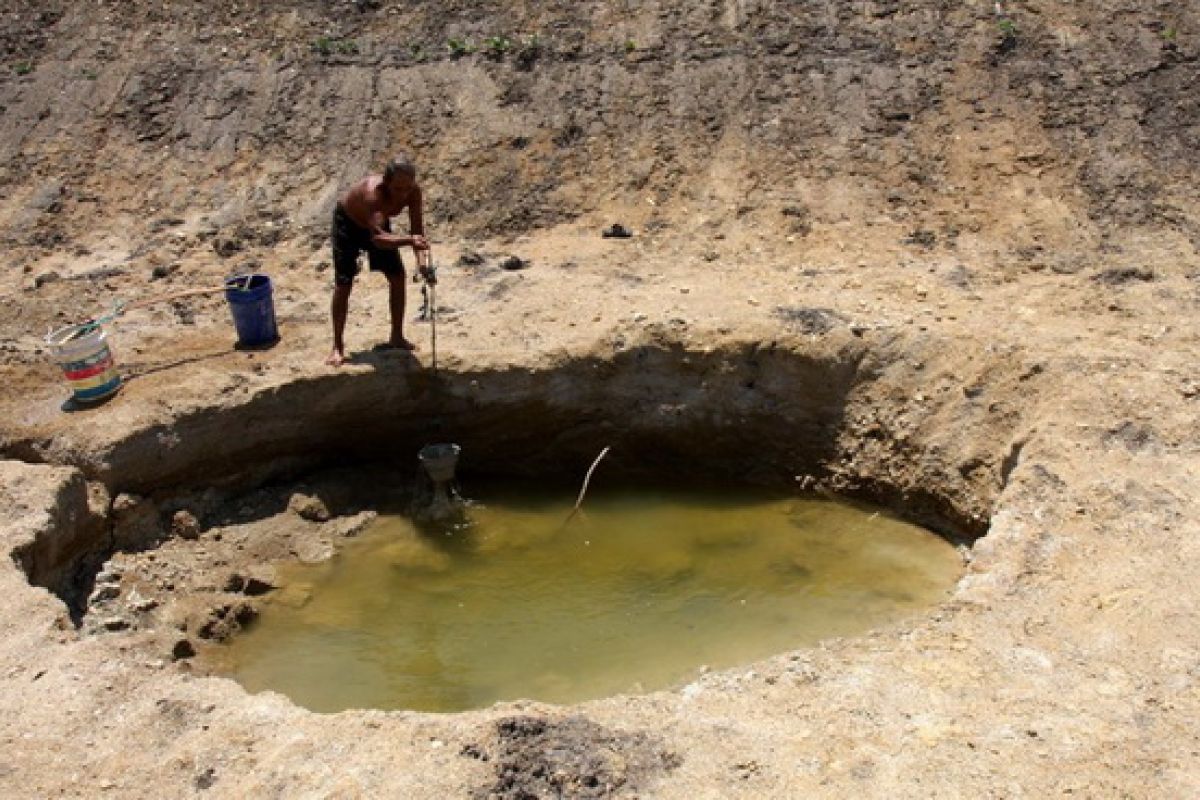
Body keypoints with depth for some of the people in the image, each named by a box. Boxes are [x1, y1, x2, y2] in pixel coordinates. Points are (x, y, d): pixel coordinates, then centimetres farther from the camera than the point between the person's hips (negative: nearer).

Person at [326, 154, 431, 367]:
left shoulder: (414, 191, -29)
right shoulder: (373, 192, -45)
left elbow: (416, 228, -22)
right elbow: (377, 238, -57)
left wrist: (420, 259, -39)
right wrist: (409, 240, -74)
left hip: (378, 223, 5)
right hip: (348, 222, -5)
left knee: (397, 277, 3)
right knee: (343, 285, -8)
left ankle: (397, 337, 18)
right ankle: (338, 347, 2)